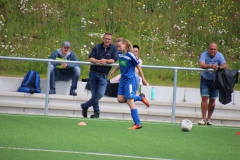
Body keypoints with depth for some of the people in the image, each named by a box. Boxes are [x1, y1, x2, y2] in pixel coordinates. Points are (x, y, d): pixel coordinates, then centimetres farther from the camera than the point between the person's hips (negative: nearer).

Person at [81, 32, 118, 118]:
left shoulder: (113, 48, 1)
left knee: (100, 94, -13)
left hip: (103, 75, -1)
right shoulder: (97, 47, 3)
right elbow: (91, 58, -6)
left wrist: (105, 61, -20)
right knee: (94, 94, 4)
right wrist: (98, 61, -24)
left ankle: (85, 106, 6)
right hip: (93, 73, 1)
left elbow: (114, 60, -5)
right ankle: (96, 112, 17)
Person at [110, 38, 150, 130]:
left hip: (130, 80, -8)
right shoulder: (120, 54, 3)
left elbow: (138, 66, -10)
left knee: (130, 101, -11)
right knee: (120, 99, 0)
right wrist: (114, 70, 19)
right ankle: (140, 98, 18)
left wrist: (143, 79, -5)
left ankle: (137, 123, -7)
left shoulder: (130, 55, -17)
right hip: (123, 79, 8)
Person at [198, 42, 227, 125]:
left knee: (212, 100, 5)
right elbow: (201, 65, -32)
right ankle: (204, 118, -9)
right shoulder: (204, 54, -16)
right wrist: (211, 66, -48)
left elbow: (225, 66, -22)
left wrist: (218, 67, -44)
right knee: (204, 98, -11)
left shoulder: (219, 56, -12)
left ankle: (209, 118, 16)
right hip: (205, 79, -2)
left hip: (215, 80, 2)